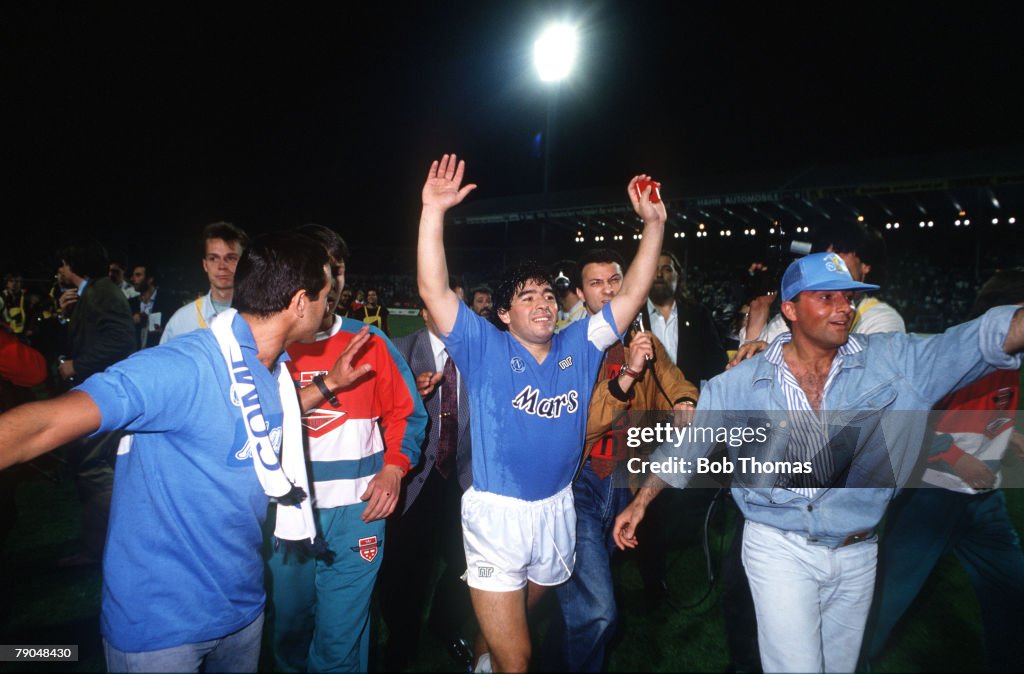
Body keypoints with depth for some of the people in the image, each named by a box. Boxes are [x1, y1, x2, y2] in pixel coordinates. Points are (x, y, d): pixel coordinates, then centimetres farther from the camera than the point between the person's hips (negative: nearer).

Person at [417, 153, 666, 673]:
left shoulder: (579, 346, 3)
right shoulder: (484, 348, -8)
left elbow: (632, 294, 1)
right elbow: (433, 290, -18)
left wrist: (654, 223, -7)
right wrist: (434, 211, -26)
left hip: (557, 509, 5)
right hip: (496, 512, -4)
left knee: (525, 618, 28)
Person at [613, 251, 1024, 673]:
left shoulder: (892, 360, -4)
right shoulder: (742, 382, -6)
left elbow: (980, 340, -14)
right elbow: (686, 445, 1)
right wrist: (640, 503, 0)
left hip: (857, 554, 3)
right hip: (779, 548, -2)